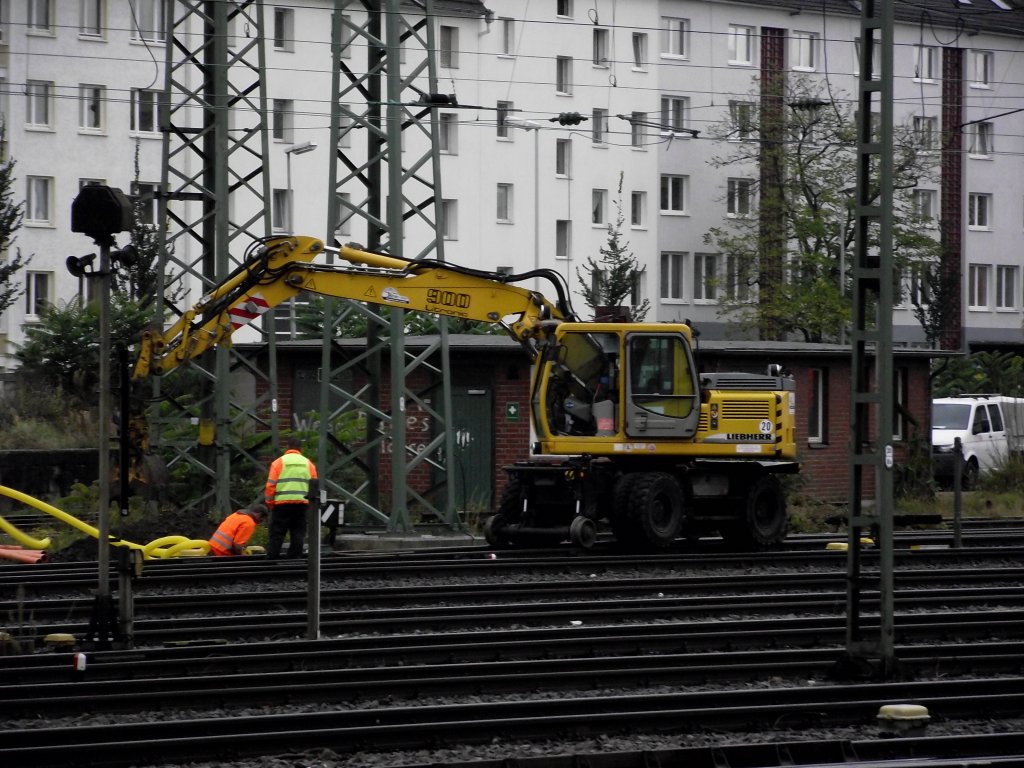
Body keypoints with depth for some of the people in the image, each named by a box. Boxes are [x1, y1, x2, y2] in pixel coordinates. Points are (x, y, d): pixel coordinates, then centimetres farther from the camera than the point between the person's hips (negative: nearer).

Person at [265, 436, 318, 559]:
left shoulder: (278, 462, 1)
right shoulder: (308, 464, 10)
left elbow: (270, 485, -3)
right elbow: (314, 487, 10)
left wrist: (270, 503, 6)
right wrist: (311, 504, 19)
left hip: (282, 504, -2)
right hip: (302, 504, 2)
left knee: (277, 535, 0)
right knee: (298, 534, 6)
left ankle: (271, 560, -3)